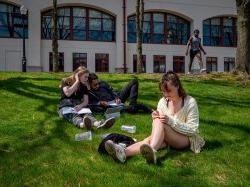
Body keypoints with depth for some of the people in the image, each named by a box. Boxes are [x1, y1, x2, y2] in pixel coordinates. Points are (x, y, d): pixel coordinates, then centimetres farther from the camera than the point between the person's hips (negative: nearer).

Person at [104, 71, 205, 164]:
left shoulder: (190, 102, -9)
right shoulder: (162, 102, 3)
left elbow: (192, 130, -13)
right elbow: (158, 129, 7)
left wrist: (171, 121, -25)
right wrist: (155, 118, -18)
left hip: (186, 139, -4)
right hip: (167, 139, 4)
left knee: (160, 122, -32)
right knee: (151, 138, -33)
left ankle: (151, 151, -59)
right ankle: (124, 152, -59)